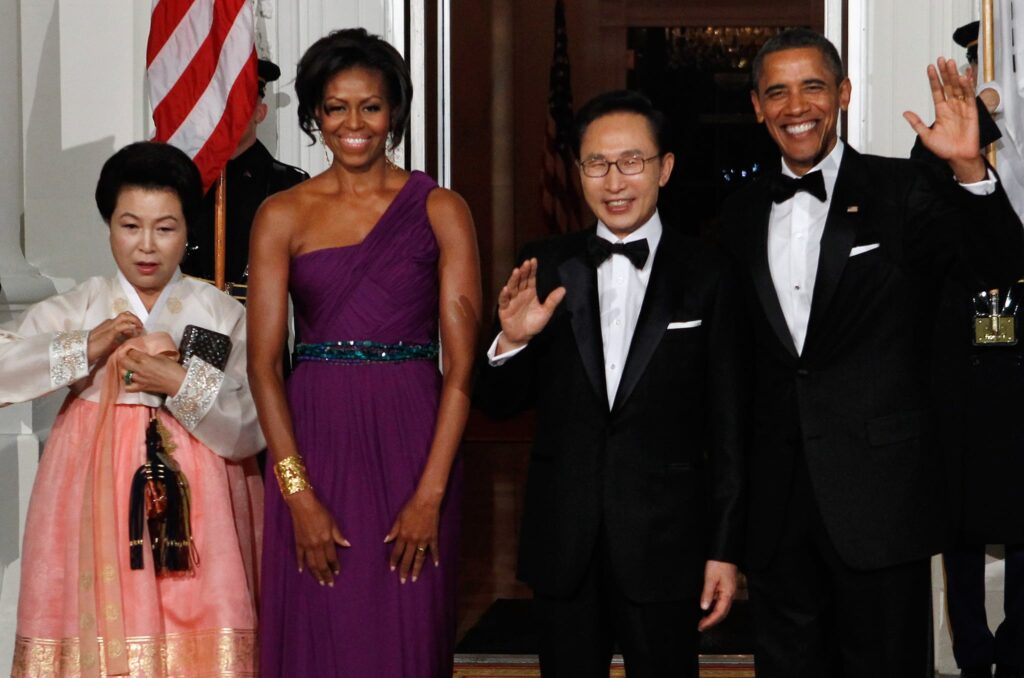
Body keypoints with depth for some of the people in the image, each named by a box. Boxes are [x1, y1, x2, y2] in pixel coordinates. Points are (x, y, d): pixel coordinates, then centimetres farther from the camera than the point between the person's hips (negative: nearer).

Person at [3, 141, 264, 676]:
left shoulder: (223, 315, 5)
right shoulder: (79, 309, 7)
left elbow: (250, 432, -2)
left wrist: (183, 384, -14)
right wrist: (84, 350, -12)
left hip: (192, 506, 0)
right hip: (97, 502, 1)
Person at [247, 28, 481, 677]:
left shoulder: (440, 211, 2)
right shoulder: (282, 216, 5)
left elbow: (461, 362, -3)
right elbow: (263, 362, -1)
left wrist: (430, 494, -12)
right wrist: (299, 495, -10)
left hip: (412, 445, -1)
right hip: (312, 445, 1)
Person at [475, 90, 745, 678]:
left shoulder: (705, 273, -2)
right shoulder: (545, 269, 4)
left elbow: (728, 425, -1)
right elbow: (500, 406, 7)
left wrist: (726, 549, -3)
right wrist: (512, 341, -13)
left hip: (665, 542, -2)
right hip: (563, 542, 2)